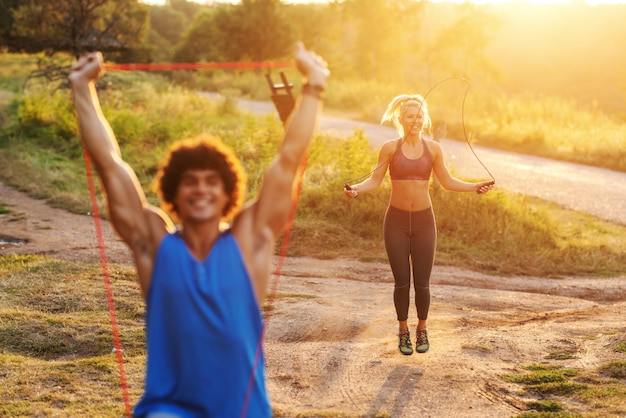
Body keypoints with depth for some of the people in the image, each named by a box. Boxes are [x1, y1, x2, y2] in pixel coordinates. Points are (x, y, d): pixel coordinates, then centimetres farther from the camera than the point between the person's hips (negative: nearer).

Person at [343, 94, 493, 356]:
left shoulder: (433, 148, 1)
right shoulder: (390, 148, -4)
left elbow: (447, 182, 9)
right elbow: (375, 180, -5)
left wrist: (475, 187, -3)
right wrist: (356, 189, -24)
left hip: (424, 221, 1)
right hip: (396, 221, -1)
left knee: (422, 282, 2)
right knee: (402, 282, 2)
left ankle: (422, 329, 26)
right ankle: (404, 332, 22)